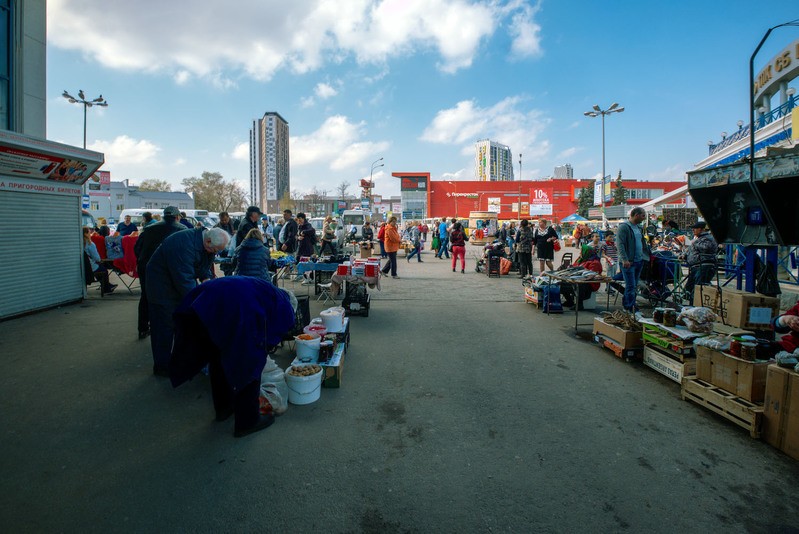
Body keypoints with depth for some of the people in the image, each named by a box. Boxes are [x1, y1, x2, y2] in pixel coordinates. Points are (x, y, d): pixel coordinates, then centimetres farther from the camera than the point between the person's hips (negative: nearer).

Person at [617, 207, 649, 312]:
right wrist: (625, 259, -26)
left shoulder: (639, 227, 16)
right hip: (628, 262, -9)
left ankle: (625, 304, 23)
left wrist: (648, 255, 21)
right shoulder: (624, 227, -12)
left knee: (634, 286, 13)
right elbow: (620, 244, -19)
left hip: (639, 261, 9)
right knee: (631, 286, -6)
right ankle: (631, 309, -1)